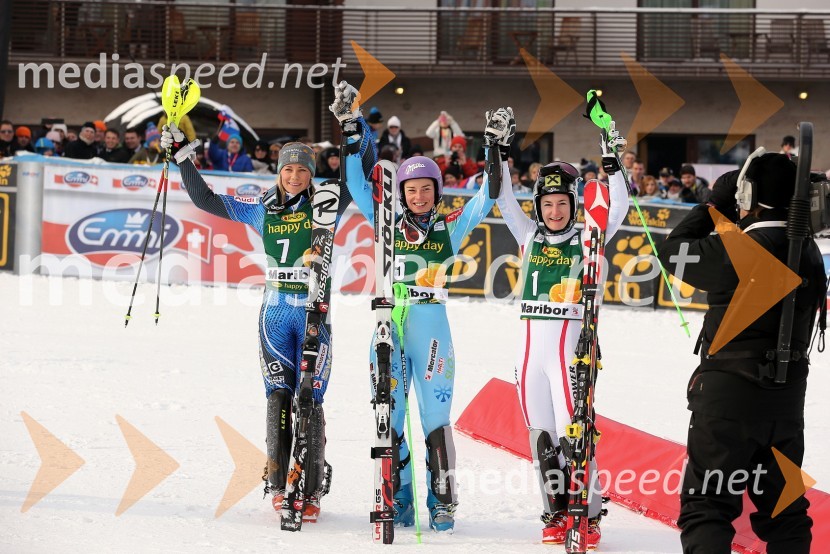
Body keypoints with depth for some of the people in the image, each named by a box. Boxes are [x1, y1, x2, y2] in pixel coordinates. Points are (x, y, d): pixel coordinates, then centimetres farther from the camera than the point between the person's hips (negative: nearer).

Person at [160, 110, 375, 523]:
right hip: (275, 314, 2)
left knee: (310, 401, -5)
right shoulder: (262, 210, 7)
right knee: (279, 397, -4)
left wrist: (358, 137, -20)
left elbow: (363, 169, -4)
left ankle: (312, 491, -1)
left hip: (315, 314, -2)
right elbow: (205, 200, 12)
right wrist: (182, 157, 6)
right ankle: (278, 486, 1)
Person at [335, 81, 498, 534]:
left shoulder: (451, 228, 6)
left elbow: (486, 197, 4)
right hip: (390, 327, 2)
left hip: (432, 330, -2)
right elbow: (357, 183, 7)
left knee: (435, 416, -5)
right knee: (389, 415, 2)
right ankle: (398, 500, 8)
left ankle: (442, 503, -1)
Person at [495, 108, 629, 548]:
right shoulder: (529, 235, 10)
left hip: (571, 343, -4)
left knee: (573, 431, -10)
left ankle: (589, 515, -4)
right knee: (541, 436, 5)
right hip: (530, 345, 4)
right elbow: (502, 198, 7)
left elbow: (618, 209, -8)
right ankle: (556, 515, 13)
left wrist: (612, 164, -16)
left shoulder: (587, 240, 2)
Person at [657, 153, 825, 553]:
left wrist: (715, 204, 6)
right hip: (787, 398, 6)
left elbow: (674, 253, -2)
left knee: (706, 506, -5)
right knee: (782, 507, 17)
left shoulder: (734, 251, -17)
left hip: (728, 398, -6)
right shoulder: (807, 253, 2)